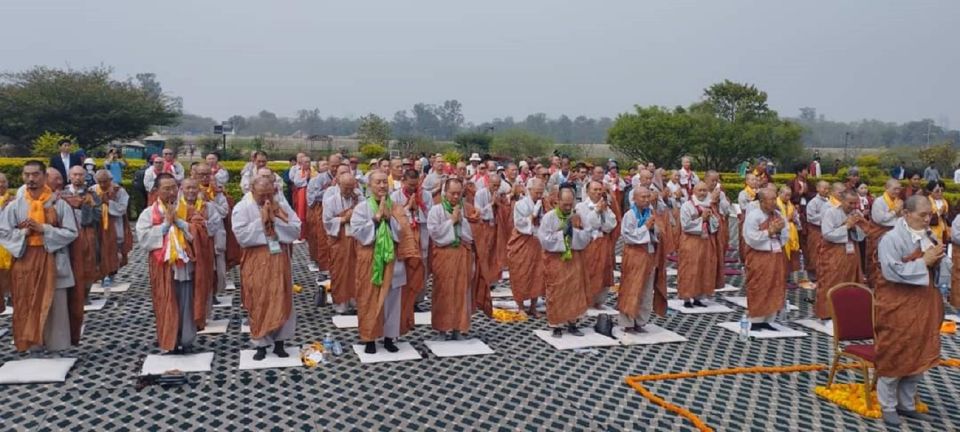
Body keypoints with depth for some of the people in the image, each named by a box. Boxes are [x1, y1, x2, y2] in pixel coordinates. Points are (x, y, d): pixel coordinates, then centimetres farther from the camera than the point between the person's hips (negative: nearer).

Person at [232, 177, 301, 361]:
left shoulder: (282, 206, 2)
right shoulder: (242, 208, -7)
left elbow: (296, 231, -5)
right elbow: (242, 236, -18)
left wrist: (275, 219, -15)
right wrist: (261, 221, -19)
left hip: (280, 261, 3)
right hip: (256, 263, -3)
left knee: (282, 302, 6)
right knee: (259, 304, 4)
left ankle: (279, 343, 18)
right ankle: (261, 344, 16)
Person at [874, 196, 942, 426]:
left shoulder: (927, 238, 9)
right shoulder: (891, 239, -15)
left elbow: (932, 270, 17)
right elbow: (892, 271, -23)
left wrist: (936, 260, -4)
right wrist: (923, 262, -22)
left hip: (923, 306, 8)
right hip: (897, 307, -7)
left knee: (918, 356, 13)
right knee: (893, 357, 2)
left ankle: (907, 405, 26)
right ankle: (888, 407, 14)